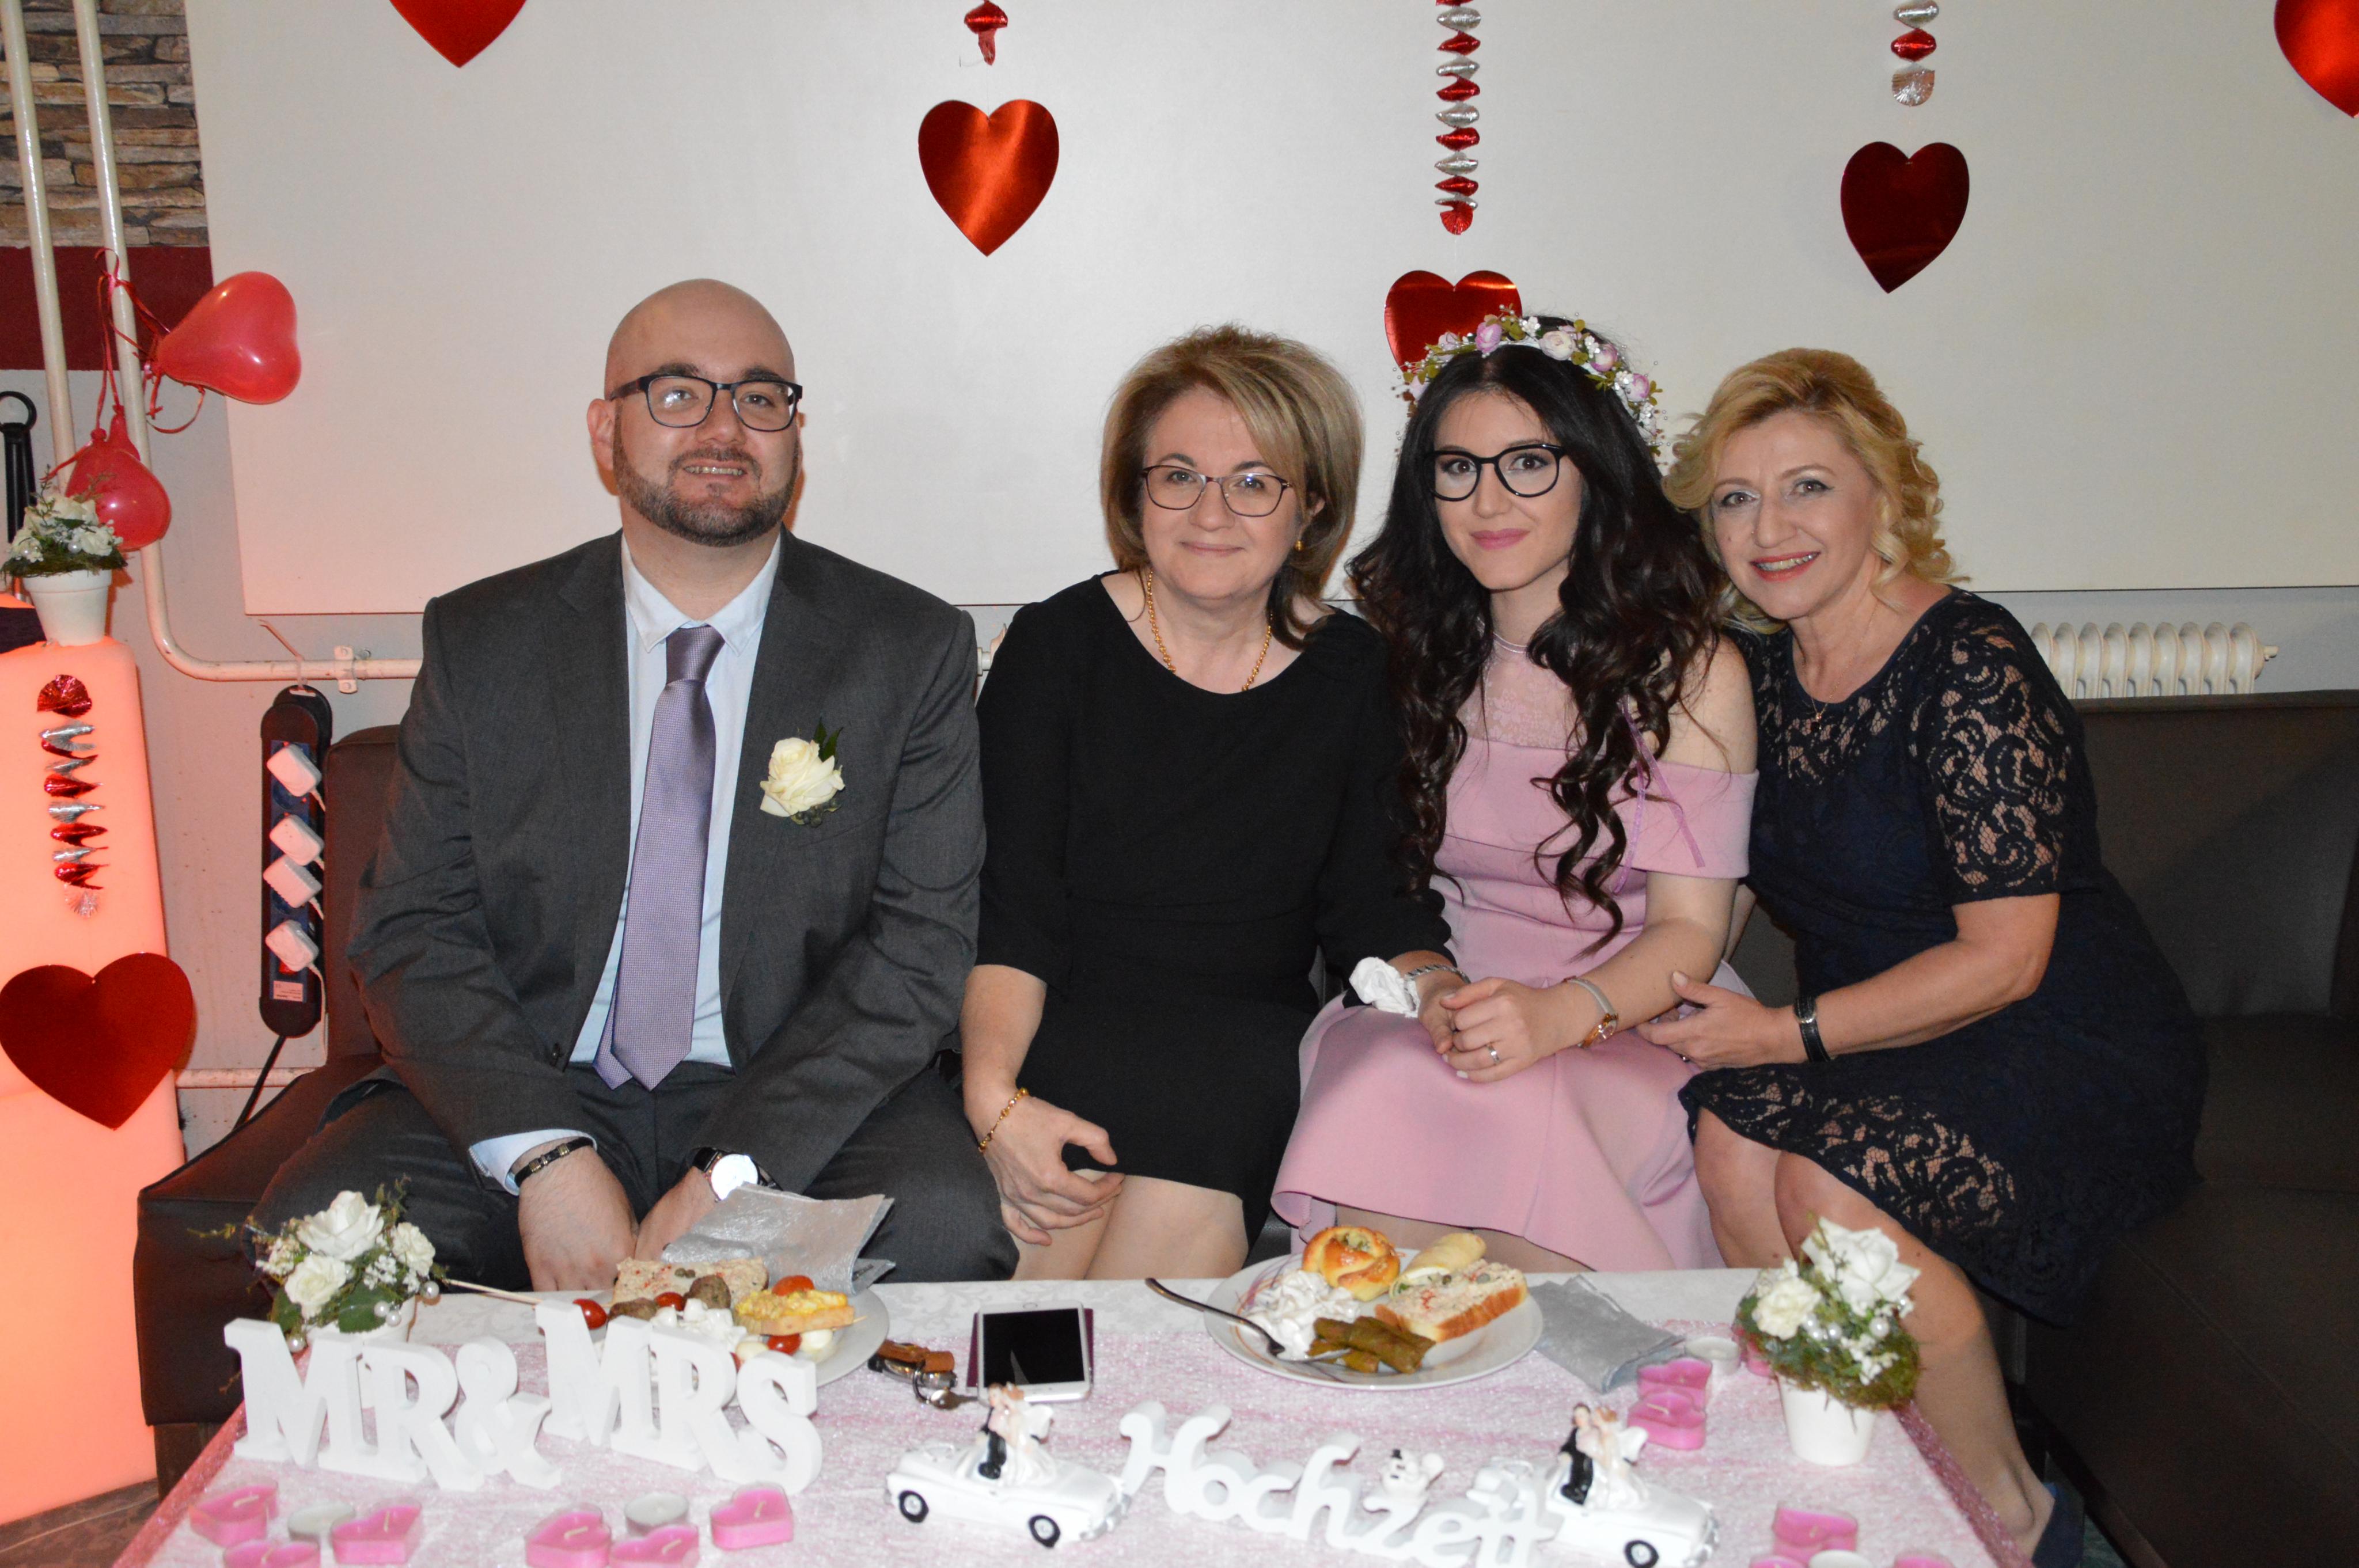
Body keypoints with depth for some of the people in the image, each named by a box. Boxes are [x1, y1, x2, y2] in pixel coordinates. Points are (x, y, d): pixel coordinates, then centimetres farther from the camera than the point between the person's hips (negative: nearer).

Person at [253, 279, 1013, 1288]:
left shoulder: (913, 653, 0)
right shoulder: (480, 644, 5)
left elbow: (920, 945, -6)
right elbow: (411, 930, 0)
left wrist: (731, 1177, -17)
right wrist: (546, 1156, -17)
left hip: (801, 1102, -1)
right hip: (530, 1094, 1)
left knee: (939, 1231, -30)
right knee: (314, 1225, -24)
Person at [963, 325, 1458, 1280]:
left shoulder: (1351, 673, 7)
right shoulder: (1057, 645, 0)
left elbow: (1370, 909, 11)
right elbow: (1009, 911, -6)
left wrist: (1440, 991, -12)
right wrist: (994, 1097, -22)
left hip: (1251, 1055, 2)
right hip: (1063, 1032, -1)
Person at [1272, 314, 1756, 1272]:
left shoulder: (1690, 672, -1)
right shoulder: (1416, 658, 10)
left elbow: (1690, 929, -5)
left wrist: (1561, 1013, -24)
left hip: (1632, 1031, -2)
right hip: (1434, 1009, 3)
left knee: (1511, 1116, -35)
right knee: (1387, 1103, -32)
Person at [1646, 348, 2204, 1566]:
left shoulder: (1971, 666, -18)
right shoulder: (1761, 666, 4)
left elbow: (2003, 958, -20)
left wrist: (1790, 1032, -21)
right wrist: (1690, 999, -6)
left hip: (2069, 1053, -6)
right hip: (1881, 1044, 6)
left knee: (1834, 1183, -29)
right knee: (1731, 1138, -23)